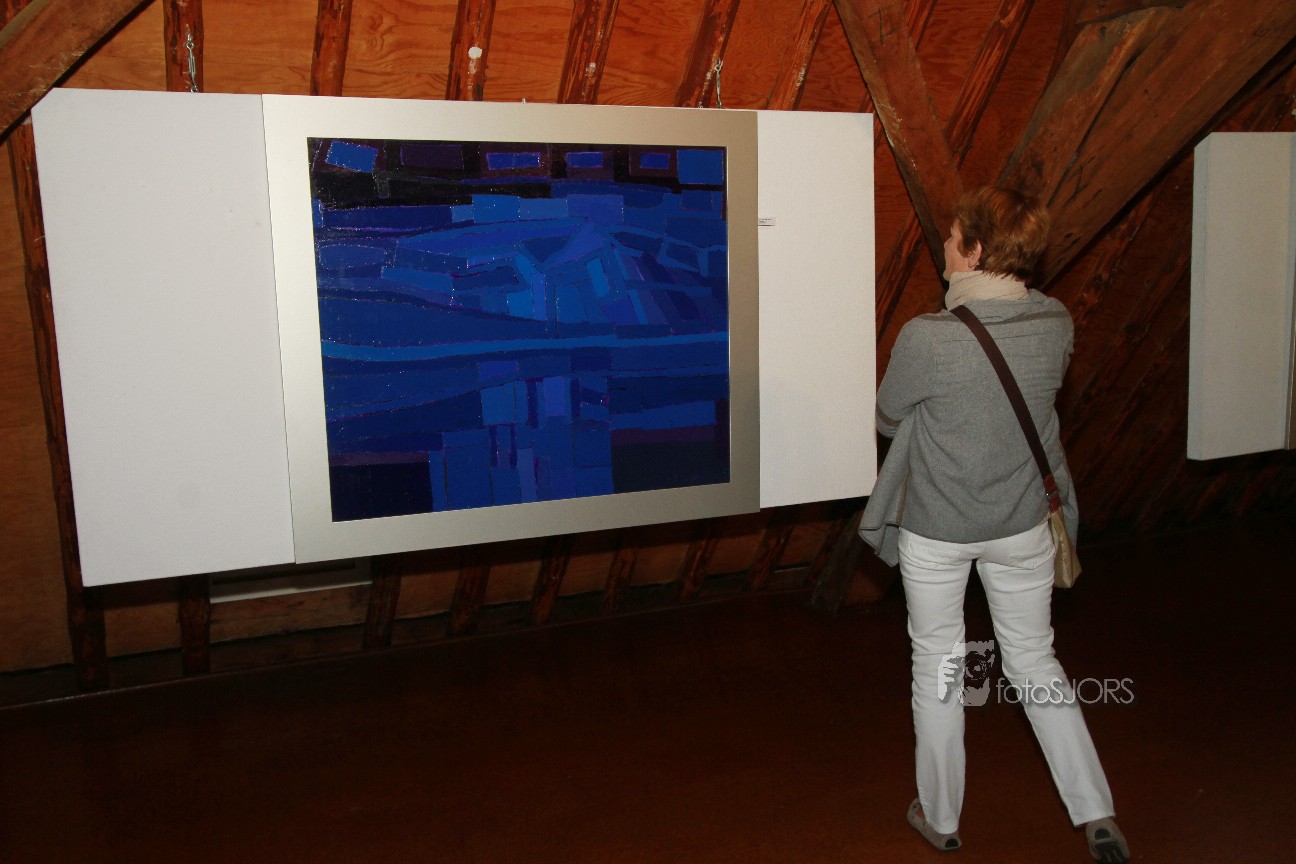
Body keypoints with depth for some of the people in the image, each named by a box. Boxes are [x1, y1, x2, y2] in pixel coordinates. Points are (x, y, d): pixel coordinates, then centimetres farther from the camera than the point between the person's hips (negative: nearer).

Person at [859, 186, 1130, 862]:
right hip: (1023, 525, 4)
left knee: (937, 665, 14)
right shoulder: (1057, 324, -9)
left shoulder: (926, 338, -23)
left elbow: (888, 419, -6)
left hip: (935, 530, -4)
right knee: (1034, 659, 21)